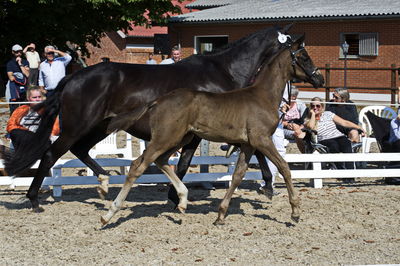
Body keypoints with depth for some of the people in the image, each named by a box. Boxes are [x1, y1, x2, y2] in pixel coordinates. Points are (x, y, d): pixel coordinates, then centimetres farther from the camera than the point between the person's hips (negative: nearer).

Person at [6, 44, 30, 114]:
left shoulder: (25, 62, 10)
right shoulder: (10, 63, 2)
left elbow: (27, 74, -4)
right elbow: (11, 78, -7)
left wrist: (20, 64, -5)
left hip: (24, 88, 3)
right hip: (14, 89, -3)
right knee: (14, 110, -6)